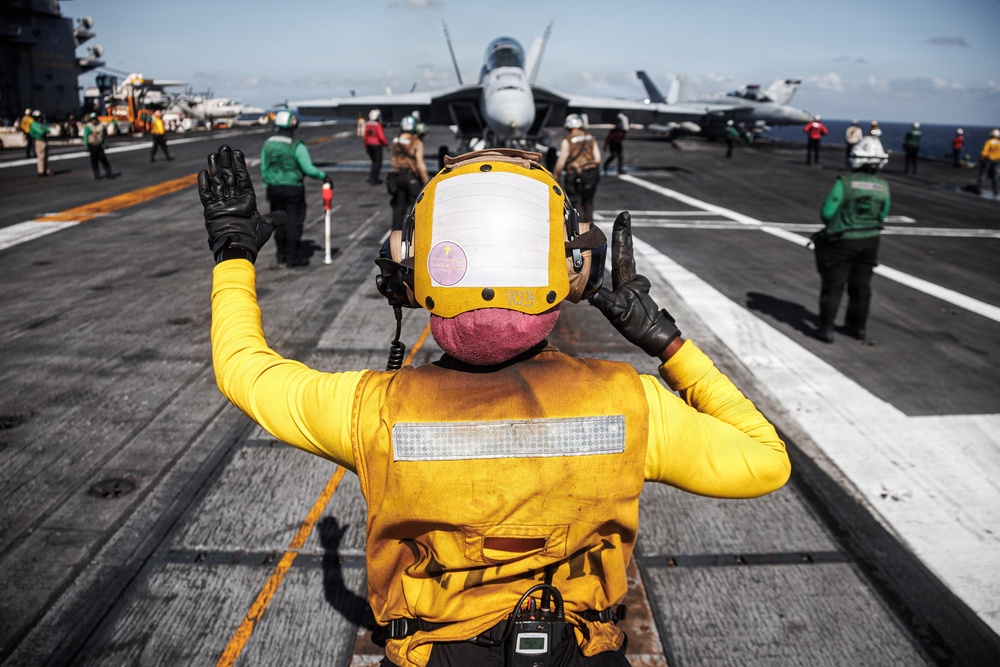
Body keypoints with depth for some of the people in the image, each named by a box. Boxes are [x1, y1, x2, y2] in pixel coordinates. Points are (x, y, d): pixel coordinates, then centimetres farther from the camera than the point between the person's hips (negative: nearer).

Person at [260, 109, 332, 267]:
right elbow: (308, 169, -15)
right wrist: (324, 176, -1)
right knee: (293, 222, 2)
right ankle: (293, 257, 5)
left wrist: (267, 187, 18)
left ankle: (281, 254, 23)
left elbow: (264, 169, 8)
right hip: (292, 189, -5)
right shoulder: (297, 147, -15)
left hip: (273, 188, 5)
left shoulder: (268, 144, 3)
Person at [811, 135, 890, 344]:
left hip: (842, 242, -4)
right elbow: (882, 216, 5)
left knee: (833, 286, 6)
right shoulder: (883, 186, -4)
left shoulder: (844, 182, -17)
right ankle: (858, 327, 29)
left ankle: (826, 328, 9)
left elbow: (827, 213, -16)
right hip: (870, 241, 4)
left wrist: (832, 223, 6)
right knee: (861, 286, 17)